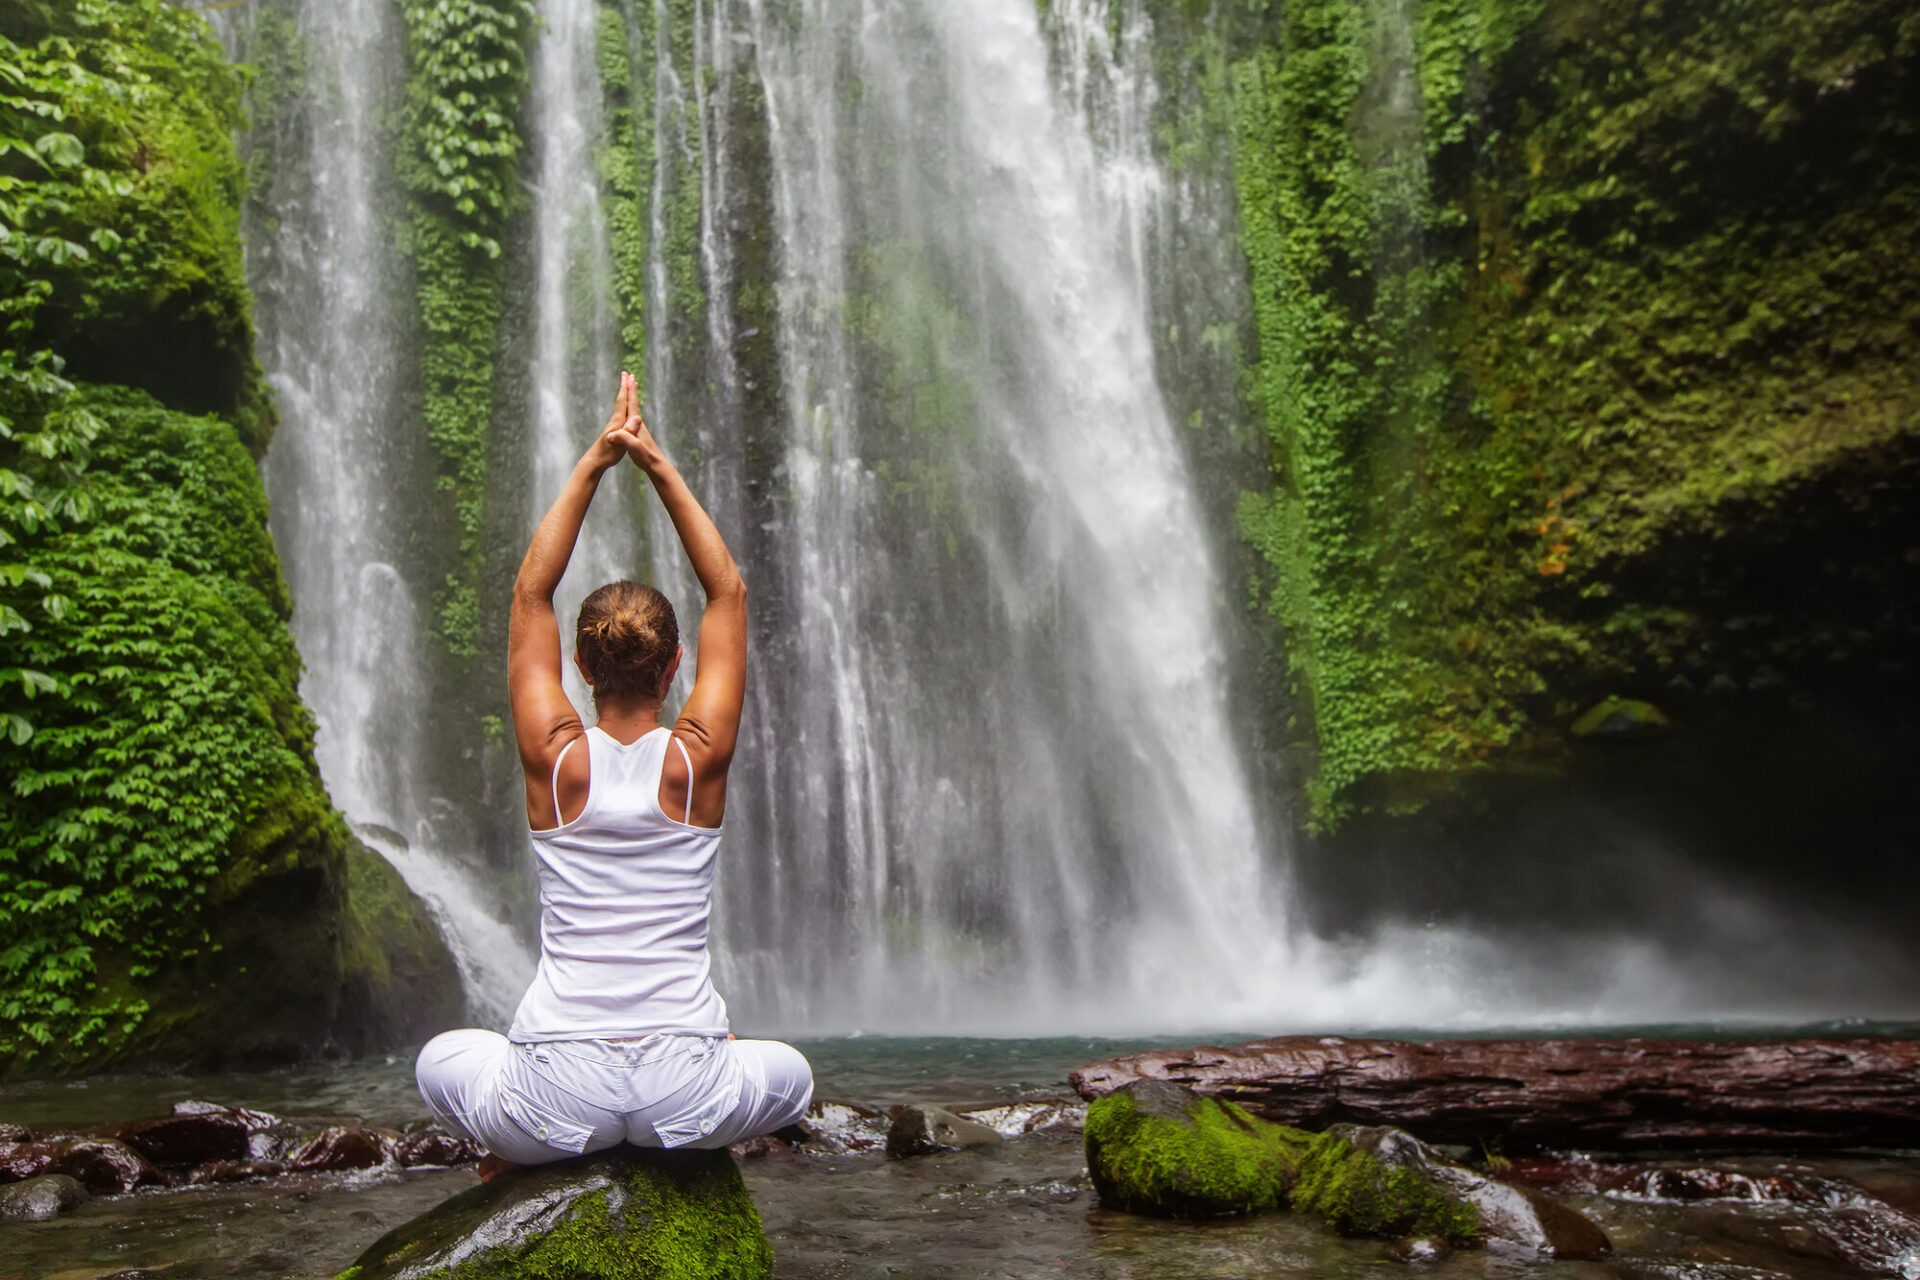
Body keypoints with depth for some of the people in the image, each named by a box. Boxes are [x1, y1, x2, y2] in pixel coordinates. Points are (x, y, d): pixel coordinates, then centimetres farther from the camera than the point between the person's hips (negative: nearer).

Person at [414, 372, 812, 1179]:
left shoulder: (555, 758, -4)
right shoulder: (699, 758, -5)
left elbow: (531, 593, 8)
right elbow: (728, 594, 7)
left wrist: (594, 464, 8)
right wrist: (660, 467, 6)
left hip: (558, 1093, 1)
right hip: (686, 1094, 0)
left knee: (441, 1059, 33)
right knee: (791, 1074, 33)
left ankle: (527, 1152, 14)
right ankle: (675, 1141, 15)